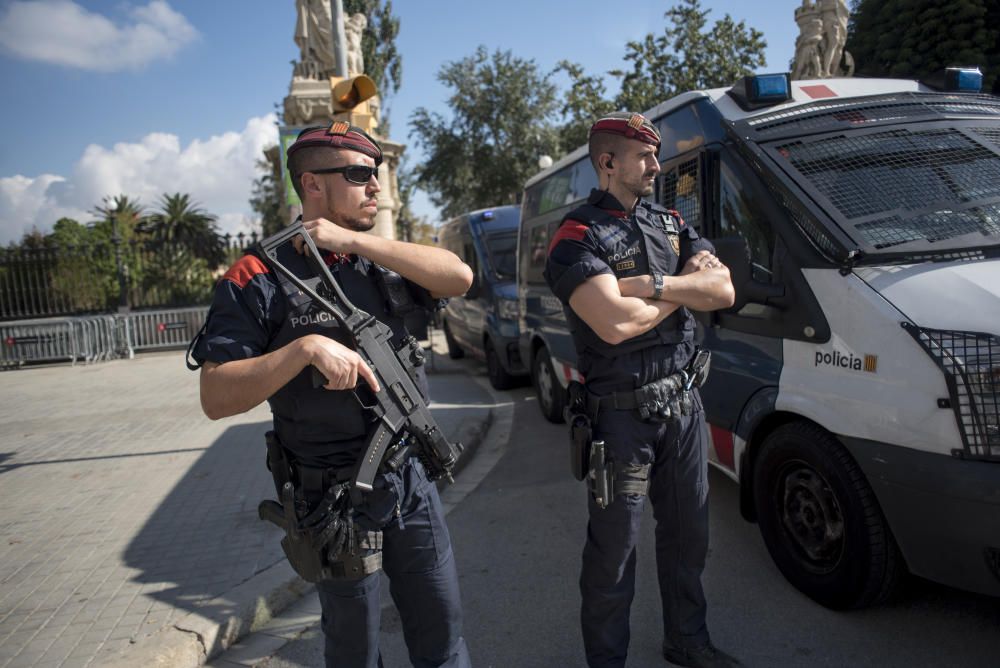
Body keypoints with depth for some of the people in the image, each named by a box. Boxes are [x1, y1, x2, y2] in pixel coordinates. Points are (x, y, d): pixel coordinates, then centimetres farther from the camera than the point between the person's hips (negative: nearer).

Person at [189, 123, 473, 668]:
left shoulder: (380, 265, 5)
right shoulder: (259, 280, -10)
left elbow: (459, 277, -13)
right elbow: (215, 398, -16)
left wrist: (354, 239, -16)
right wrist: (305, 347, -29)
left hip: (412, 483, 4)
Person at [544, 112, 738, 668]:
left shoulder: (671, 224, 11)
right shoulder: (577, 236, -11)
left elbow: (724, 292, -1)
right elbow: (615, 323, -25)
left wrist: (652, 283, -17)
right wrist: (684, 288, -8)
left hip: (684, 404, 7)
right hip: (623, 415, -6)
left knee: (689, 535, 20)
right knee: (614, 551, 7)